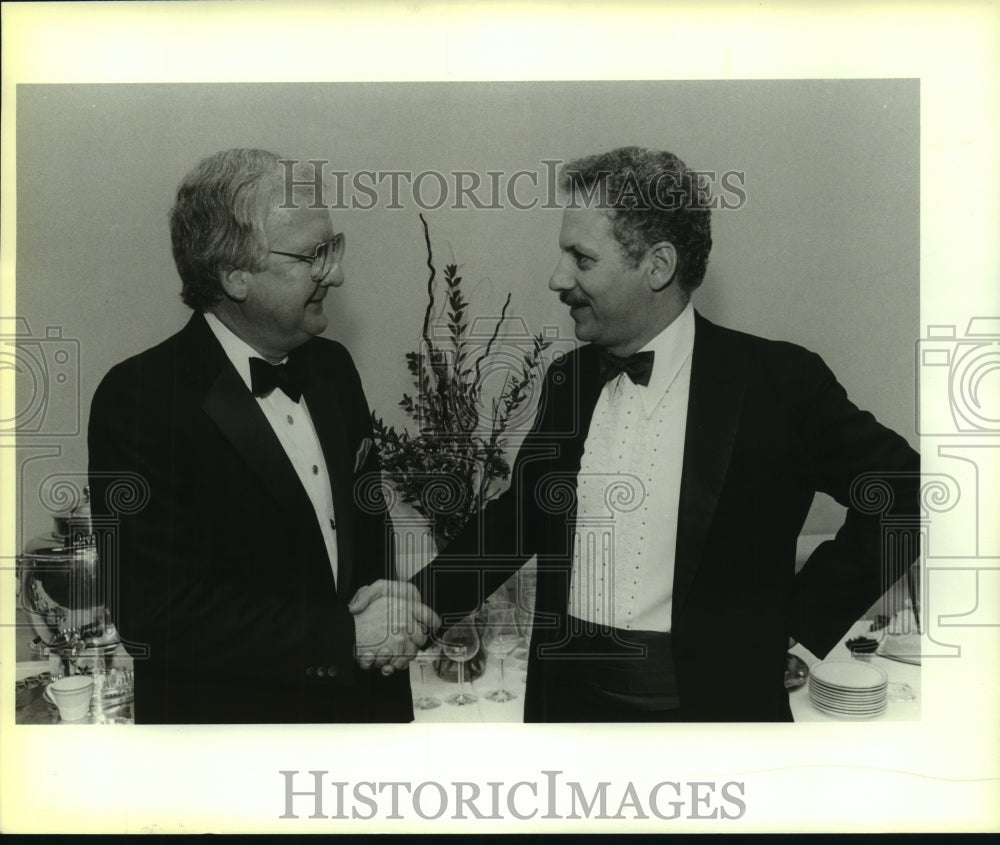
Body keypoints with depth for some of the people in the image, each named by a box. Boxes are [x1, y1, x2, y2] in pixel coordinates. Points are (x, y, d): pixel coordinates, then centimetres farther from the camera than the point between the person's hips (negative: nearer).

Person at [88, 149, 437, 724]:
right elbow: (157, 613, -22)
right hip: (226, 709, -5)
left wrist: (386, 631, -9)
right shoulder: (139, 399, -19)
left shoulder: (332, 366, -1)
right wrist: (346, 634, -22)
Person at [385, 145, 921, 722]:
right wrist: (420, 601, -3)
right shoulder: (567, 381, 2)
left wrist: (800, 620, -8)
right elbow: (519, 518, 9)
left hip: (712, 697, -4)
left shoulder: (780, 382, -12)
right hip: (571, 691, 4)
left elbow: (906, 496, -6)